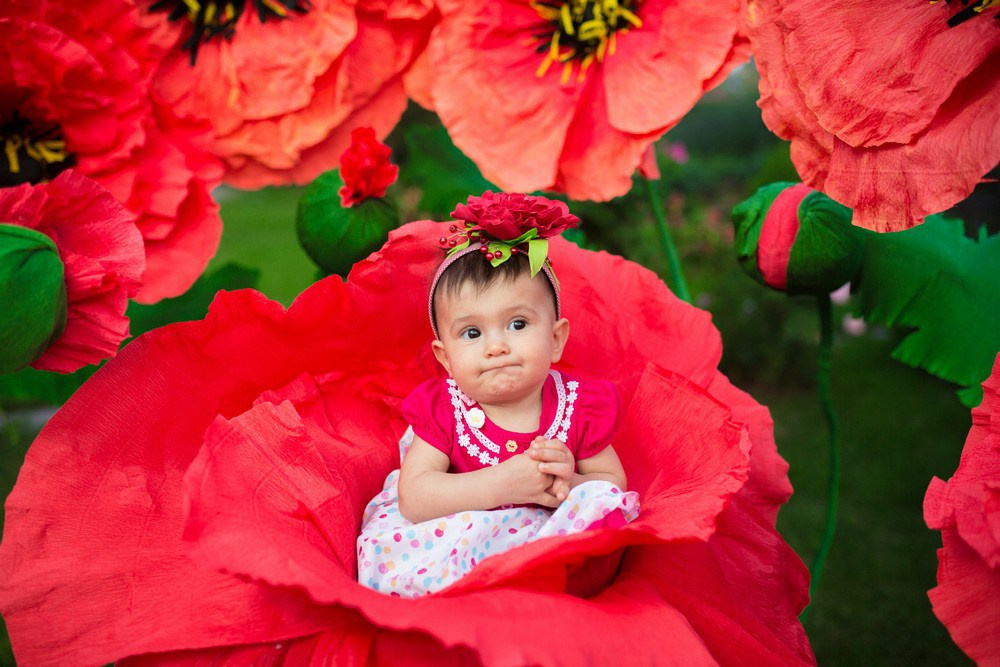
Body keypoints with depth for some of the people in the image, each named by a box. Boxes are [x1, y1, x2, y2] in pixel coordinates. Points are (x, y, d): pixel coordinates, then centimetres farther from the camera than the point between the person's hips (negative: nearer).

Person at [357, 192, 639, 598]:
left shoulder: (581, 407, -9)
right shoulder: (441, 409, -12)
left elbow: (614, 484, -2)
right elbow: (413, 499, -21)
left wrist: (570, 484, -26)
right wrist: (503, 484, -31)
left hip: (547, 530, 1)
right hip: (450, 532, -1)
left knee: (604, 503, -25)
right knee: (383, 552, -28)